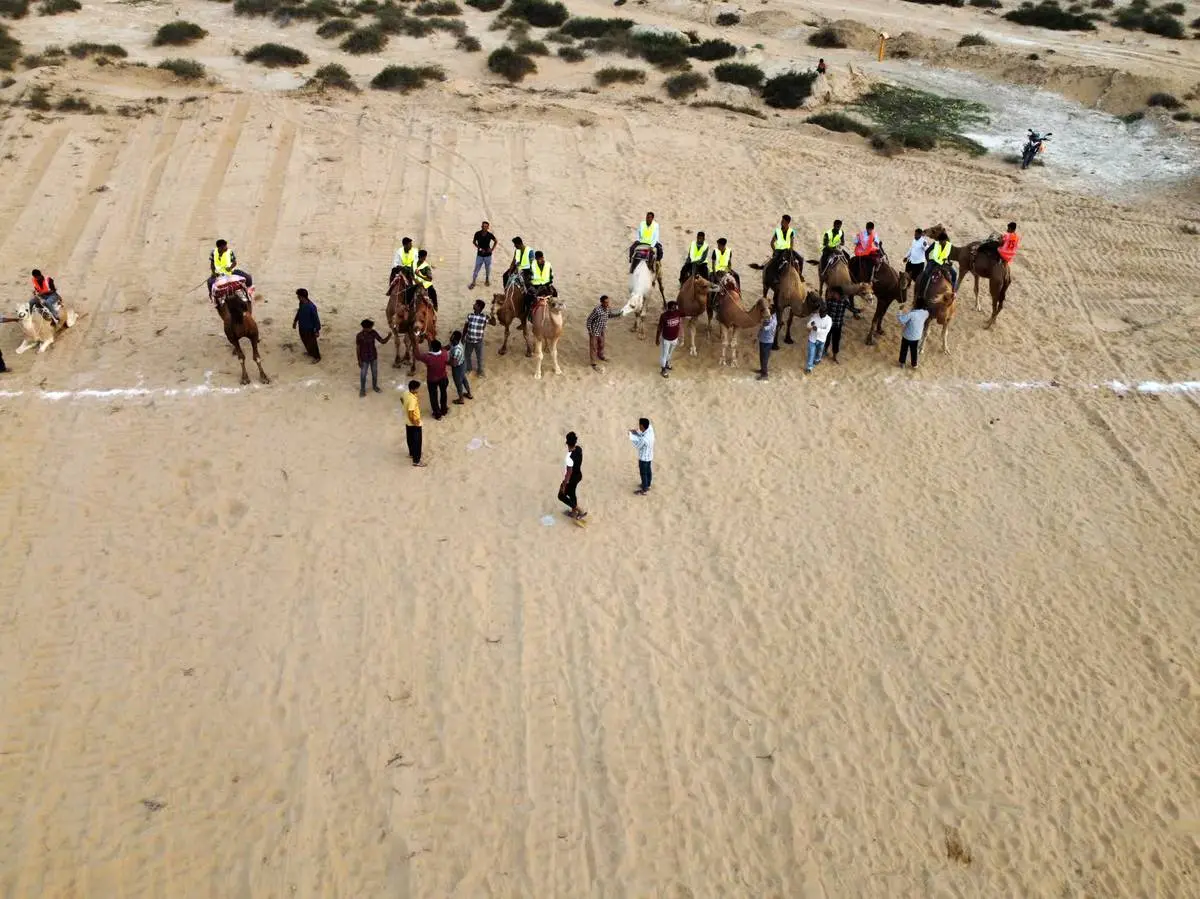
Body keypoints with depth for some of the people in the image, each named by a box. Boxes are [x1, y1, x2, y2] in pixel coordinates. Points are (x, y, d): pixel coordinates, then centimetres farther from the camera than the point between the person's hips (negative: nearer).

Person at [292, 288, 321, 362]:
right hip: (302, 327, 8)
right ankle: (309, 351, 54)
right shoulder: (301, 303, -10)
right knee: (304, 340, 28)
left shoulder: (311, 307, -34)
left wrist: (317, 331, -18)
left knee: (312, 343, 13)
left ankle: (317, 357, 34)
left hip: (309, 328, -8)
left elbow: (316, 319, -24)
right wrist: (295, 321, 22)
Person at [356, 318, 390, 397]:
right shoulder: (359, 336, -22)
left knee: (375, 373, 20)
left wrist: (388, 336, -29)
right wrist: (359, 360, -11)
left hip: (374, 357, 4)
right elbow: (358, 348, -13)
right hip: (364, 359, -4)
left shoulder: (373, 332, -12)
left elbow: (382, 341, -8)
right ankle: (362, 389, 34)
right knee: (363, 374, 12)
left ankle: (375, 386, 45)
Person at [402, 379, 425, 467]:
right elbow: (410, 414, -34)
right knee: (417, 442, 6)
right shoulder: (412, 400, -35)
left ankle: (412, 453, 49)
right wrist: (414, 422, -20)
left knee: (410, 439, 28)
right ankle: (416, 461, 16)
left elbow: (401, 399, 15)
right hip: (414, 424, -9)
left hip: (407, 422, 9)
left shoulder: (405, 393, -9)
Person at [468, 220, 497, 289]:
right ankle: (473, 282, 11)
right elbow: (474, 241, 4)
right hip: (480, 255, 0)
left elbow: (495, 241, 7)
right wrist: (479, 248, -9)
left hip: (488, 255, 0)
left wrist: (492, 249, -4)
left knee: (488, 269, 15)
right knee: (476, 269, 0)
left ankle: (487, 280, 38)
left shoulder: (490, 235, -13)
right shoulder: (477, 234, -13)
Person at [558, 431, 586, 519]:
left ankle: (580, 511, 15)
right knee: (571, 493, 29)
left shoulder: (570, 457, -37)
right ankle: (574, 512, 49)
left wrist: (564, 485, -15)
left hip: (571, 479, -8)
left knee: (561, 496, 14)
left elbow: (569, 473, -28)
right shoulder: (579, 449, -14)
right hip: (578, 475, 8)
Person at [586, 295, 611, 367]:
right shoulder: (597, 310, -32)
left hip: (601, 331, 7)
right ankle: (593, 363, 21)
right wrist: (589, 330, -16)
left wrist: (605, 326, 14)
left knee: (601, 344, 26)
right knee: (593, 347, 7)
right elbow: (589, 319, -21)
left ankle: (600, 356, 51)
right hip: (594, 331, -7)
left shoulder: (606, 308, -9)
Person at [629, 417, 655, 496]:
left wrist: (631, 436, -9)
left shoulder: (643, 439, -39)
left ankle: (644, 490, 33)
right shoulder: (650, 430, -16)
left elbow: (637, 446, -19)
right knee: (648, 471, 27)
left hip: (643, 458, -8)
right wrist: (637, 433, -8)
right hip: (649, 456, 8)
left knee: (643, 474, 14)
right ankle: (647, 485, 49)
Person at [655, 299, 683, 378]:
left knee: (670, 353, 30)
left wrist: (678, 338, 9)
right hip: (666, 339, -4)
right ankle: (663, 369, 40)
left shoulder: (679, 314, -18)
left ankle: (667, 363, 58)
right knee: (664, 354, 18)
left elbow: (680, 326, -1)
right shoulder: (664, 316, -30)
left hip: (674, 338, 4)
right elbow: (659, 329, -16)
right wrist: (657, 340, -7)